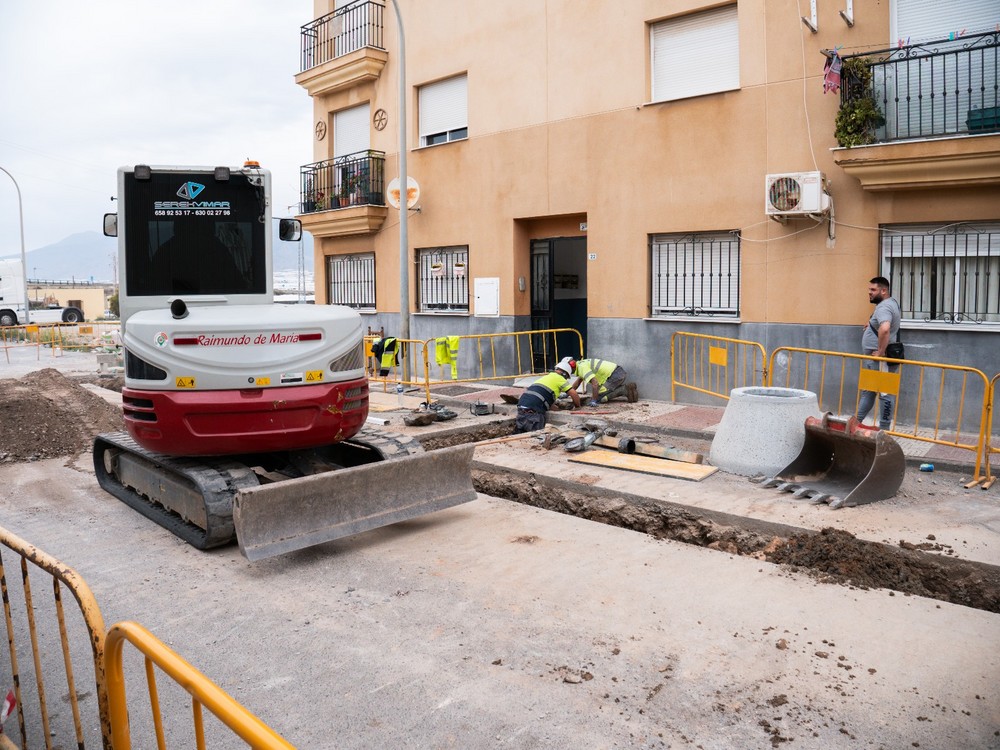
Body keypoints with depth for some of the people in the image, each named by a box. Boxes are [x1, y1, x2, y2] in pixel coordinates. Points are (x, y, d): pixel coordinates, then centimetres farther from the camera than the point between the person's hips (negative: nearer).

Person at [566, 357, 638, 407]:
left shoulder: (582, 367, -11)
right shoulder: (582, 364, 21)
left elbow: (595, 383, -23)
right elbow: (578, 381, 37)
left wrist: (593, 401, -21)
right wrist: (568, 393, 34)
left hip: (615, 375, -10)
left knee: (599, 397, -7)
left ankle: (624, 390, -12)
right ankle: (628, 387, 9)